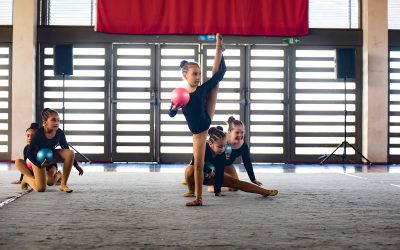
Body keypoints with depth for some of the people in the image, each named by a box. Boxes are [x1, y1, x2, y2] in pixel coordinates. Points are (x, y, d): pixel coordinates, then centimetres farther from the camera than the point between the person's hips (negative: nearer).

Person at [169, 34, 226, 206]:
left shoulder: (203, 89, -15)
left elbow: (221, 72, -15)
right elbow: (171, 114, -1)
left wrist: (218, 47, -19)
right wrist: (175, 107, -25)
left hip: (207, 120, 1)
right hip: (198, 131, -1)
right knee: (198, 163, 2)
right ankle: (198, 198, 11)